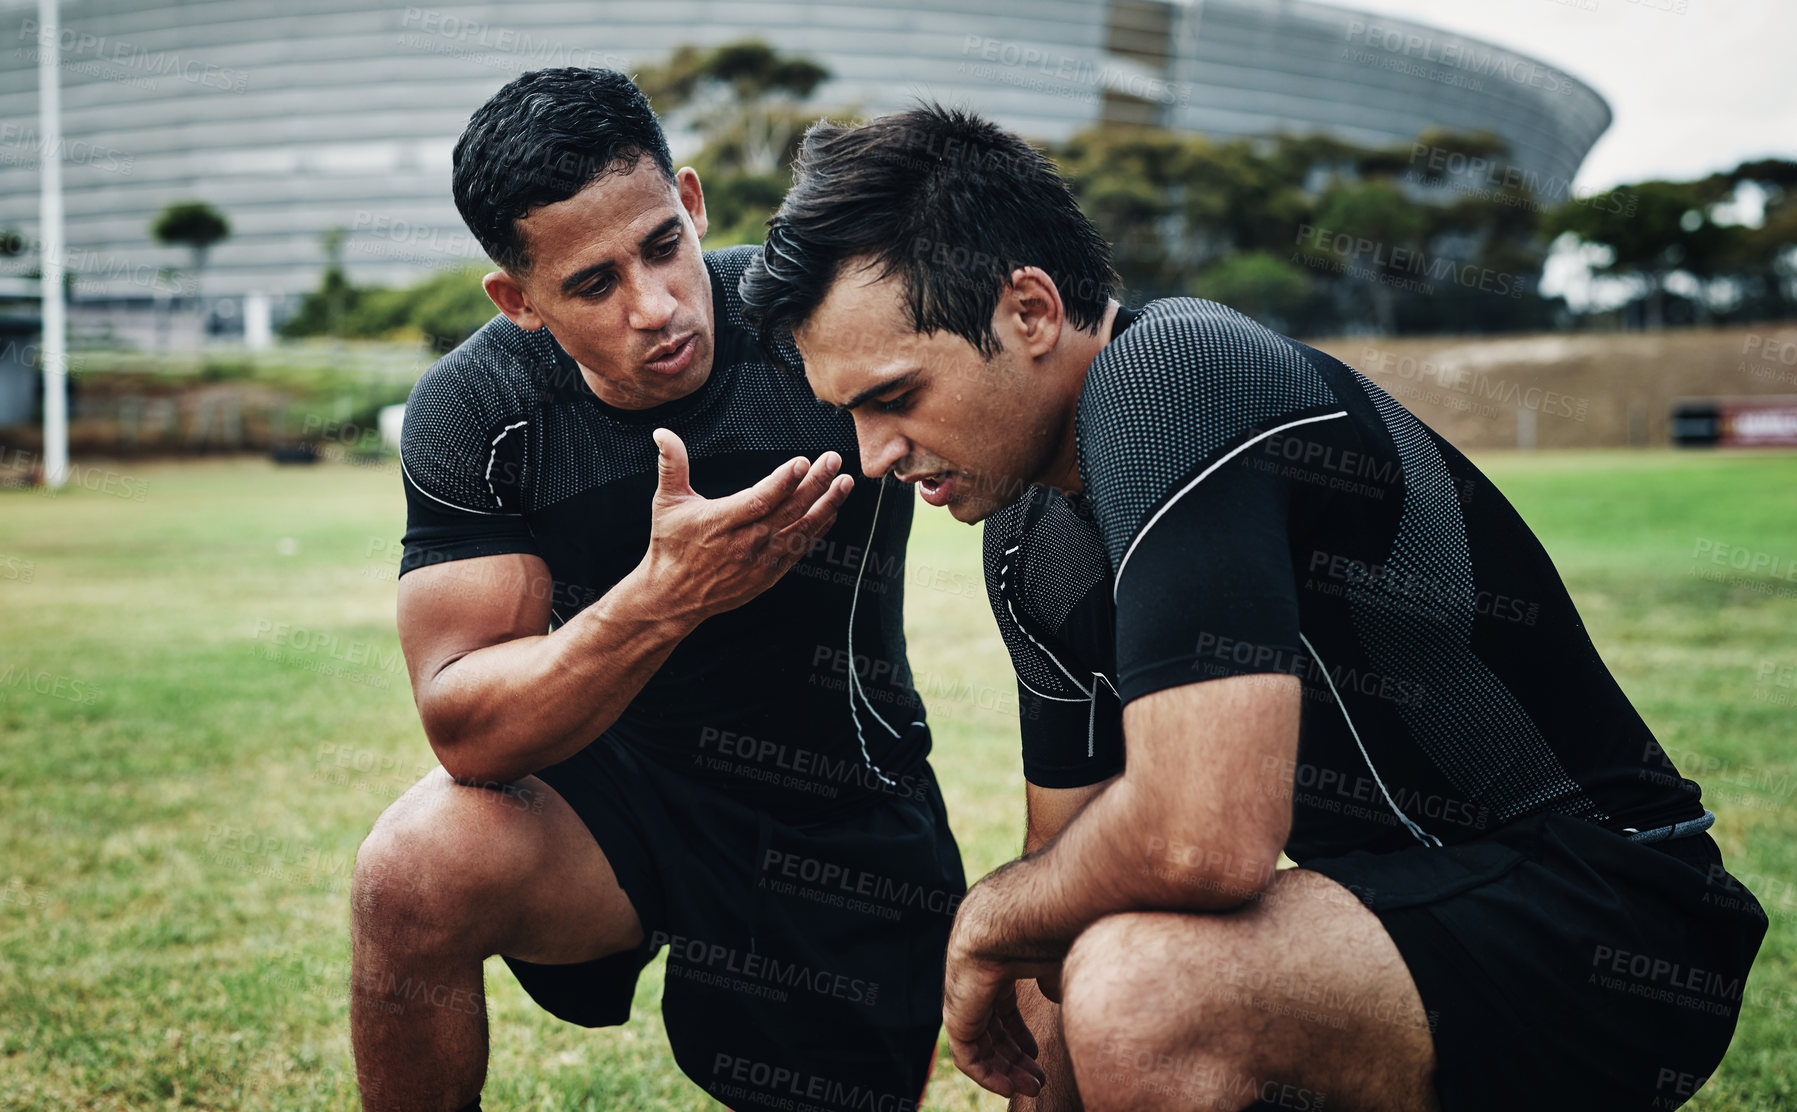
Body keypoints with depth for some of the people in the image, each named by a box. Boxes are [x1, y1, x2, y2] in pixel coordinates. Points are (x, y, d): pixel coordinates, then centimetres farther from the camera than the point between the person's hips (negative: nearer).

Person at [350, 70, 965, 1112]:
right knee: (416, 871, -29)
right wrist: (667, 596, -40)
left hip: (847, 820, 0)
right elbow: (466, 731, -23)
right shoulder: (474, 411, -18)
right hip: (610, 785, 0)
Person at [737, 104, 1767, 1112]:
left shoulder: (1171, 378, -22)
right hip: (1418, 904, 10)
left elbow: (1200, 840, -31)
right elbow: (1076, 879, 13)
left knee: (1142, 991, -31)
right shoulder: (1033, 548, 7)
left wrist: (986, 924, -12)